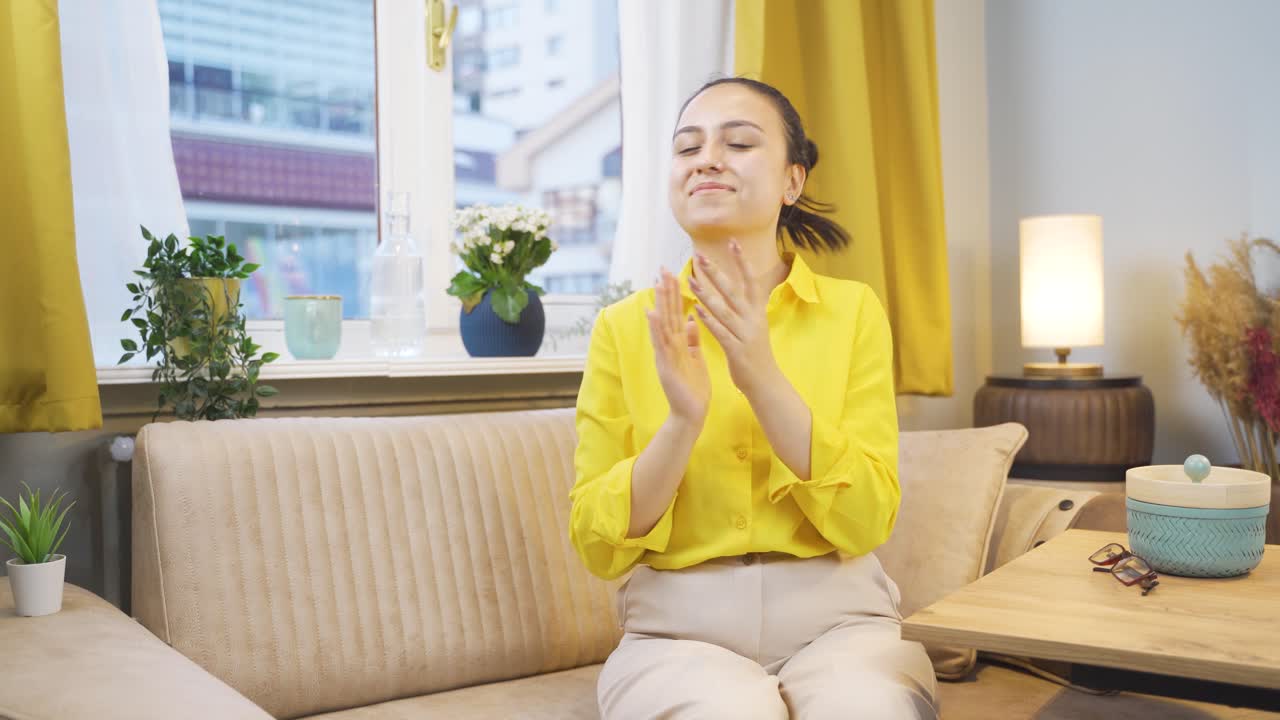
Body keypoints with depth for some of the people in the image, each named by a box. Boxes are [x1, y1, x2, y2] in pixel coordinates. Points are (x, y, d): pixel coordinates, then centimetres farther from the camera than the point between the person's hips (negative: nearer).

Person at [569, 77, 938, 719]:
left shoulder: (853, 310, 0)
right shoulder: (625, 327, 0)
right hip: (680, 630, 0)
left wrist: (763, 378, -20)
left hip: (837, 621, 1)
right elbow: (598, 548, -3)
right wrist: (682, 421, -19)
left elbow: (866, 522, -8)